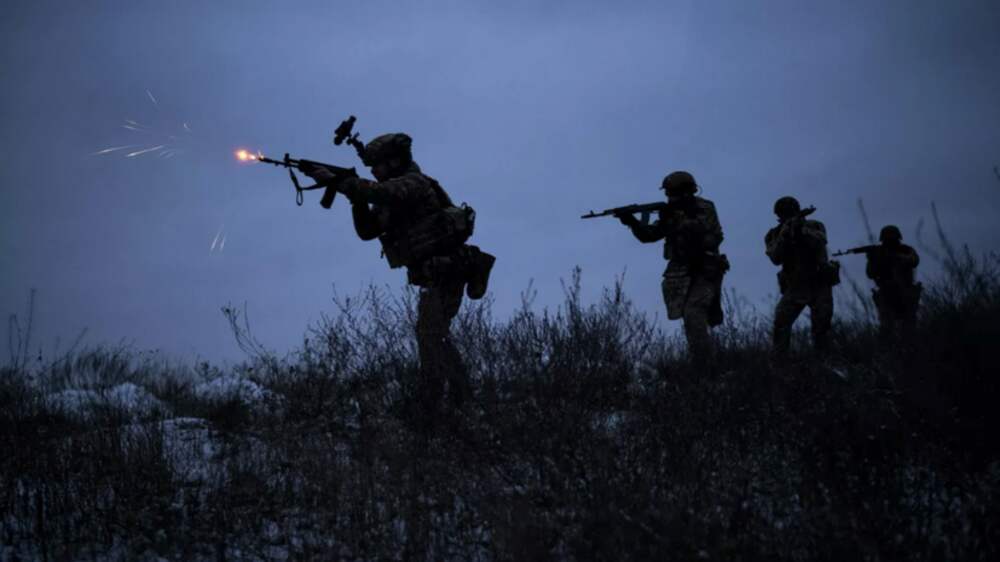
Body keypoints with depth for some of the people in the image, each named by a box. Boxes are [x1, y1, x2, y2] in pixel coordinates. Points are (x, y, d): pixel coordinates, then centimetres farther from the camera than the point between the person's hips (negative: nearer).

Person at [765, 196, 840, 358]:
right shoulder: (774, 235, -1)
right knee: (780, 323, -14)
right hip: (794, 289, 1)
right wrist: (784, 235, -28)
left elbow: (819, 241, -22)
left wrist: (802, 230, -38)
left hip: (819, 286, -1)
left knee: (822, 325, -10)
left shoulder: (814, 226, -2)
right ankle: (779, 361, -9)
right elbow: (776, 258, -16)